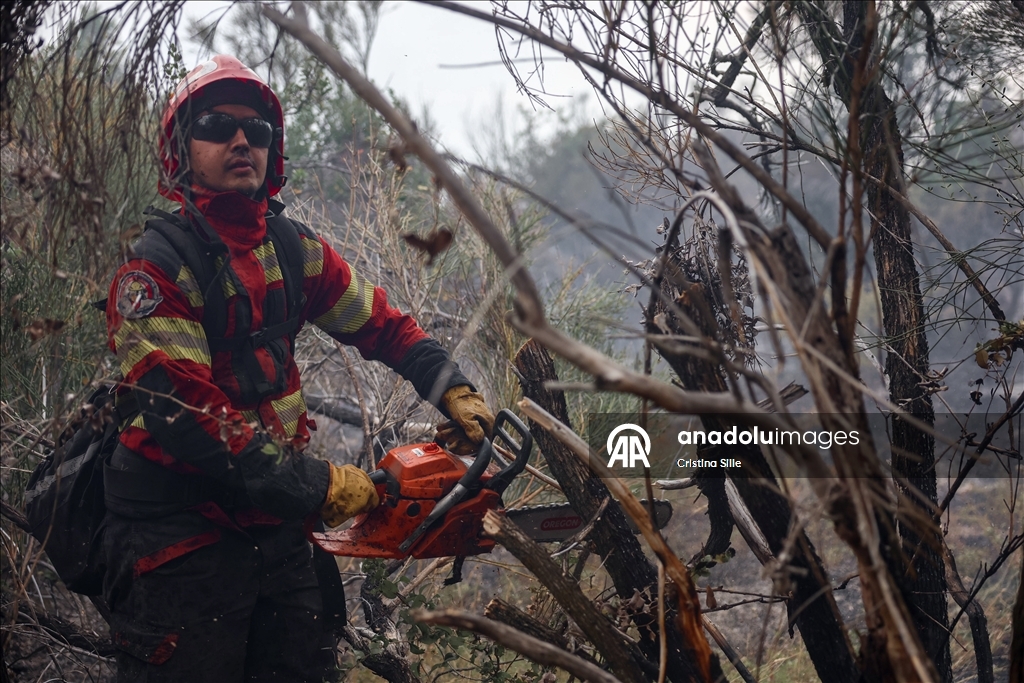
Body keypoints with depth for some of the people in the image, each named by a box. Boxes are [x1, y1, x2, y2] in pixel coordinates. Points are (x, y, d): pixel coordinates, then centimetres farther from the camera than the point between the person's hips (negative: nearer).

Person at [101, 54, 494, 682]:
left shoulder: (293, 249, 8)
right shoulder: (156, 270, -14)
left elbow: (381, 323, 19)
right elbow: (187, 413, -22)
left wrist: (454, 390, 6)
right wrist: (316, 486, -21)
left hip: (276, 523, 7)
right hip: (182, 535, -7)